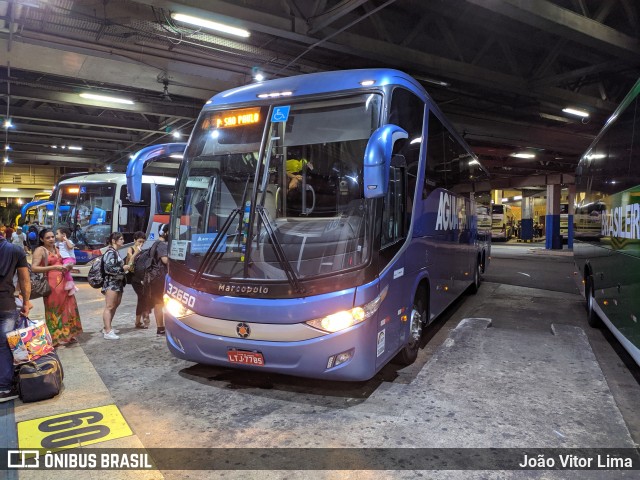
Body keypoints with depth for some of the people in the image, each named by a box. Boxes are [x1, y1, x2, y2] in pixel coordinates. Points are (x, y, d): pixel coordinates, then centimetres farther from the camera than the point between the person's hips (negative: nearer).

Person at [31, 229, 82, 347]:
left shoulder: (57, 249, 16)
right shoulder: (40, 250, -5)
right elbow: (34, 268, -16)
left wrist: (67, 267, 10)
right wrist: (53, 267, -22)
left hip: (64, 282, 7)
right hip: (51, 284, -7)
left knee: (68, 308, 10)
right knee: (54, 311, -1)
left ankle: (67, 335, 23)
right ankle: (56, 338, 10)